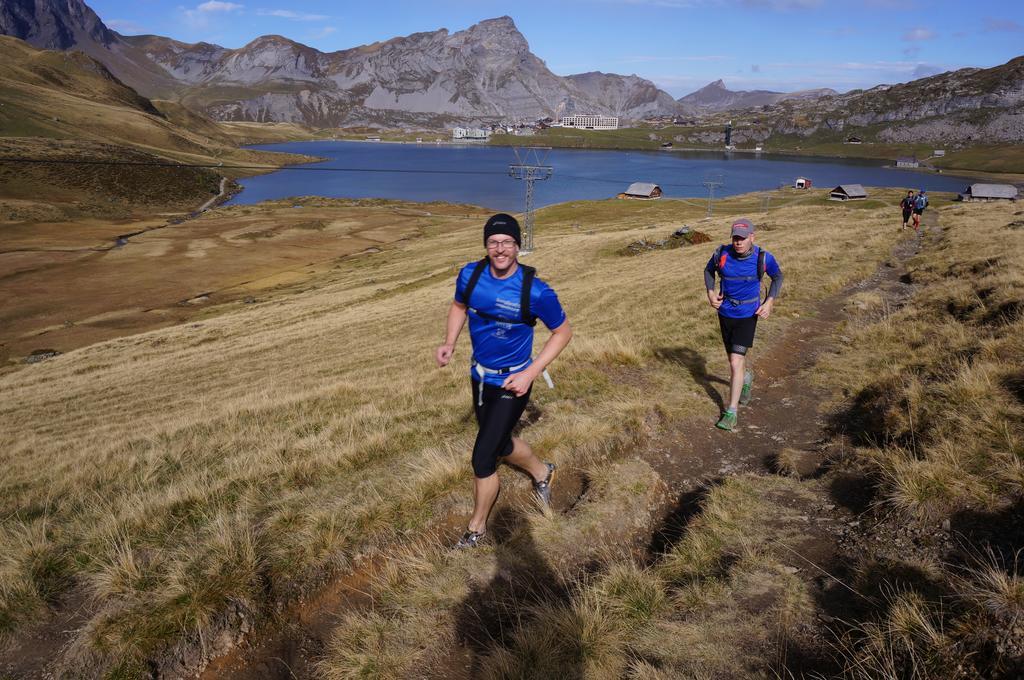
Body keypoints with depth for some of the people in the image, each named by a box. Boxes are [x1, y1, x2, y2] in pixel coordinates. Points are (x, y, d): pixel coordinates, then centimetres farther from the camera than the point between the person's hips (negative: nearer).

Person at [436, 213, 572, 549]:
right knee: (501, 444, 24)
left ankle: (477, 528, 22)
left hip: (511, 384, -6)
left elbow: (563, 332, -10)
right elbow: (459, 306, 12)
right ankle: (541, 471, 56)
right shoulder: (470, 275, -10)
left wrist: (530, 373, -18)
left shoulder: (535, 291, -23)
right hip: (479, 377, 6)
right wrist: (449, 343, -6)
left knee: (482, 459, -3)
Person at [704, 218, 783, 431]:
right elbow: (709, 270, 9)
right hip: (725, 314, 3)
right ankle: (747, 378, 56)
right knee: (735, 359, 20)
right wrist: (710, 293, -5)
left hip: (747, 316, -3)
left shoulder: (763, 258, -15)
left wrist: (769, 302, -6)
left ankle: (731, 412, -3)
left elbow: (778, 277, 5)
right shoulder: (721, 254, -13)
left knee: (735, 362, -13)